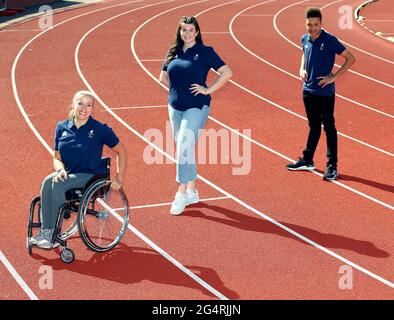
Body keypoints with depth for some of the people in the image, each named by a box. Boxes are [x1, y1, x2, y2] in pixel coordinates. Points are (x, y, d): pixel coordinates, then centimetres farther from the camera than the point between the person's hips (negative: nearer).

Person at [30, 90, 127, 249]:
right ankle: (45, 230, -25)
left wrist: (119, 178, -2)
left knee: (58, 185, -30)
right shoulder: (62, 127, 5)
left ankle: (54, 235, -23)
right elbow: (57, 157, 13)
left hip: (91, 175, -4)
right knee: (47, 182, -28)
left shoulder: (100, 129, -7)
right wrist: (61, 170, -10)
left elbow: (121, 151, 3)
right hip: (68, 173, 4)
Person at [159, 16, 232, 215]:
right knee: (183, 149, 11)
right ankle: (192, 191, 21)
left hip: (196, 107, -6)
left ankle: (182, 193, -12)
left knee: (184, 147, -16)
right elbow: (163, 77, 23)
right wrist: (177, 89, 9)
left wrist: (208, 90, -10)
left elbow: (227, 72, -9)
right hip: (175, 107, 6)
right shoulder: (173, 52, 10)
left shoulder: (205, 51, -5)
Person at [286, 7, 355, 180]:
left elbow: (350, 58, -11)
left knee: (329, 127, 0)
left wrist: (334, 77, -13)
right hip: (308, 90, 6)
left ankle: (332, 166, 5)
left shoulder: (330, 40, -14)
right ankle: (307, 161, 27)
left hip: (325, 92, -5)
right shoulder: (305, 39, 4)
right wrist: (302, 69, 7)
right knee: (314, 126, 17)